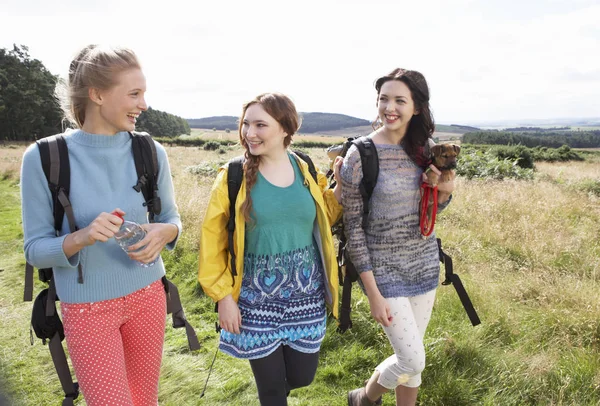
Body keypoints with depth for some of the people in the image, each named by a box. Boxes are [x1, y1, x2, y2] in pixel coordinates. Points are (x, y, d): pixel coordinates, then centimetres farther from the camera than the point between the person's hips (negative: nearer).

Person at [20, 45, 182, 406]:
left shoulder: (151, 153, -7)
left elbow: (172, 219, 4)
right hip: (87, 308, -3)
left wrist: (163, 233, -19)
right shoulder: (44, 158, -14)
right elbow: (35, 249, -9)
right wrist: (81, 238, -29)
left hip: (147, 296, 3)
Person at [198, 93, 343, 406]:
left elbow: (322, 221, 12)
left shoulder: (306, 171, -1)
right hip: (257, 299, -3)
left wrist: (341, 186, -3)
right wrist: (223, 296, -8)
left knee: (302, 376, 15)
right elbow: (213, 242, -5)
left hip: (305, 294, 3)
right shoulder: (233, 177, -10)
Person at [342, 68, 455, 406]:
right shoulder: (360, 154, -15)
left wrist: (446, 191, -10)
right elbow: (353, 226, -13)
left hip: (424, 262, 5)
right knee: (413, 360, -1)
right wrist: (373, 293, -14)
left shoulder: (423, 148, 1)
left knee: (410, 356, 15)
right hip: (384, 268, -5)